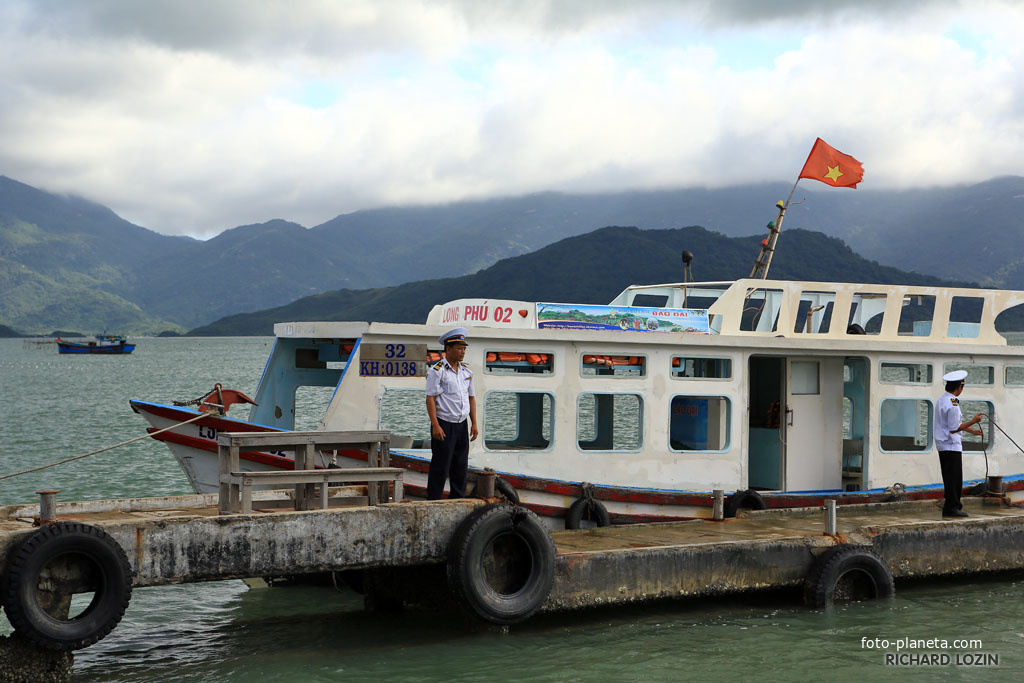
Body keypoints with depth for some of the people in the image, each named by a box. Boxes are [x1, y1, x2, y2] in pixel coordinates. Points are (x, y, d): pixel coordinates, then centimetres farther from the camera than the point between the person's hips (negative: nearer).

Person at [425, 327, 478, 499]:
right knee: (440, 466, -5)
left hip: (462, 425, 7)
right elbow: (430, 398, -12)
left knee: (461, 466, 9)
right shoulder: (436, 371, -9)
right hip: (444, 425, -7)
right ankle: (433, 502, 1)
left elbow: (471, 397, 17)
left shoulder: (467, 371, 12)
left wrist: (474, 424, 10)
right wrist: (435, 426, -19)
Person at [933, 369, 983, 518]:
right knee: (954, 478, -5)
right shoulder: (952, 404, -20)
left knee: (953, 478, 15)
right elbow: (954, 429, -20)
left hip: (943, 445, 10)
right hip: (951, 446, -10)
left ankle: (954, 505, 20)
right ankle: (951, 508, -3)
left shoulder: (942, 400, 13)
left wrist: (972, 431, 24)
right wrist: (973, 421, -15)